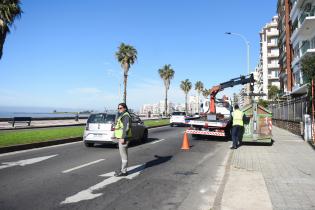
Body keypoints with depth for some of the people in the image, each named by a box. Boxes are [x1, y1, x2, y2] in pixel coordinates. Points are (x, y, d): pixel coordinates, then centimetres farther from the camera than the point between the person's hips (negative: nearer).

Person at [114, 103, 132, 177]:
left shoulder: (126, 116, -15)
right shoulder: (121, 115, 17)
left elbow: (126, 127, -23)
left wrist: (123, 138, -25)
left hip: (123, 138, -11)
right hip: (120, 137, 11)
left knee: (123, 154, -5)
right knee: (123, 154, 15)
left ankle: (124, 172, 1)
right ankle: (123, 169, 24)